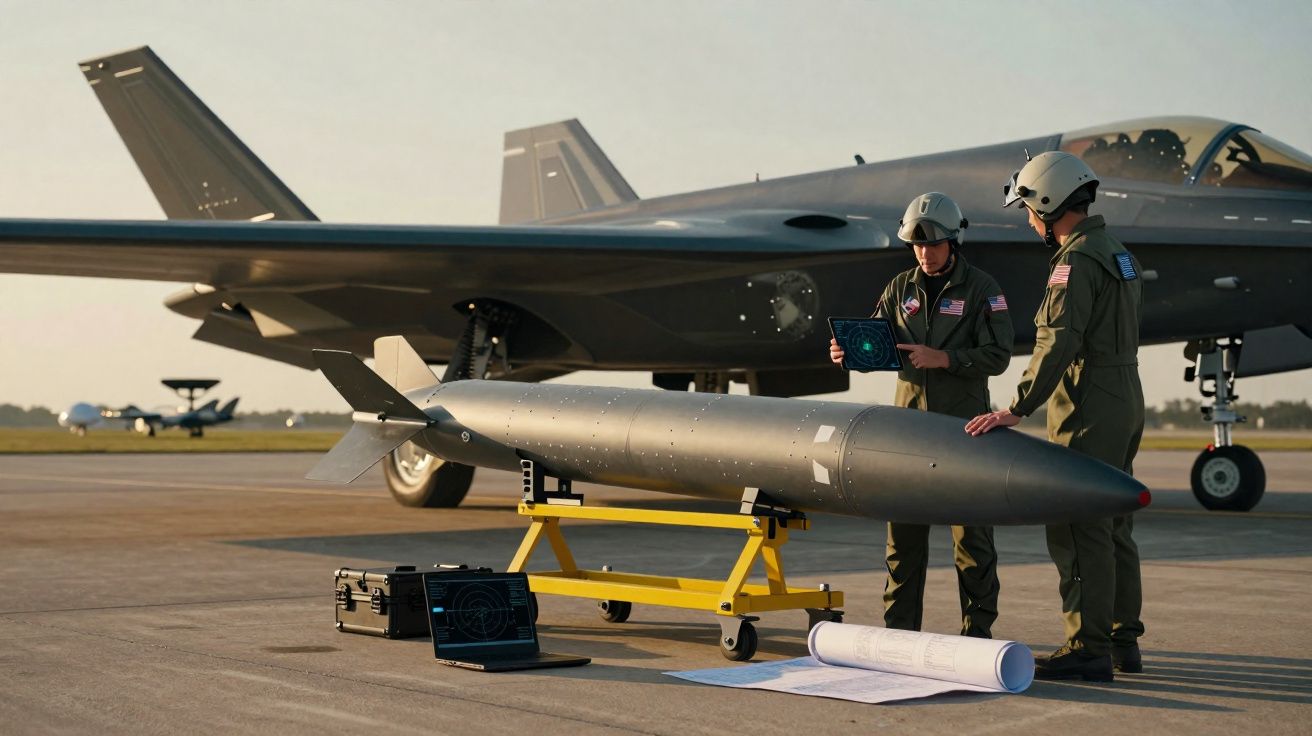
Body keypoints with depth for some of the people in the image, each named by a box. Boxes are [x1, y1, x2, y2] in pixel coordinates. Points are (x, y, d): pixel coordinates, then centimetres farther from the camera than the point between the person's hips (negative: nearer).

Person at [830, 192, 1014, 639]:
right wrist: (846, 351, -11)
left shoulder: (981, 289, -2)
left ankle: (977, 631, 7)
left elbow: (996, 356, -9)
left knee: (971, 533, -1)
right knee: (903, 531, 5)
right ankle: (899, 629, 13)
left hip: (963, 425, -4)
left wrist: (942, 358, -22)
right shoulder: (901, 289, 11)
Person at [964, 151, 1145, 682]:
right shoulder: (1117, 253, 17)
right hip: (1125, 400, 10)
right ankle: (1122, 642, 19)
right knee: (1112, 526, 14)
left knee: (1077, 527, -9)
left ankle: (1088, 648, -8)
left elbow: (1059, 344, -24)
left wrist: (1017, 409, -26)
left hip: (1090, 409, -10)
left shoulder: (1077, 261, -15)